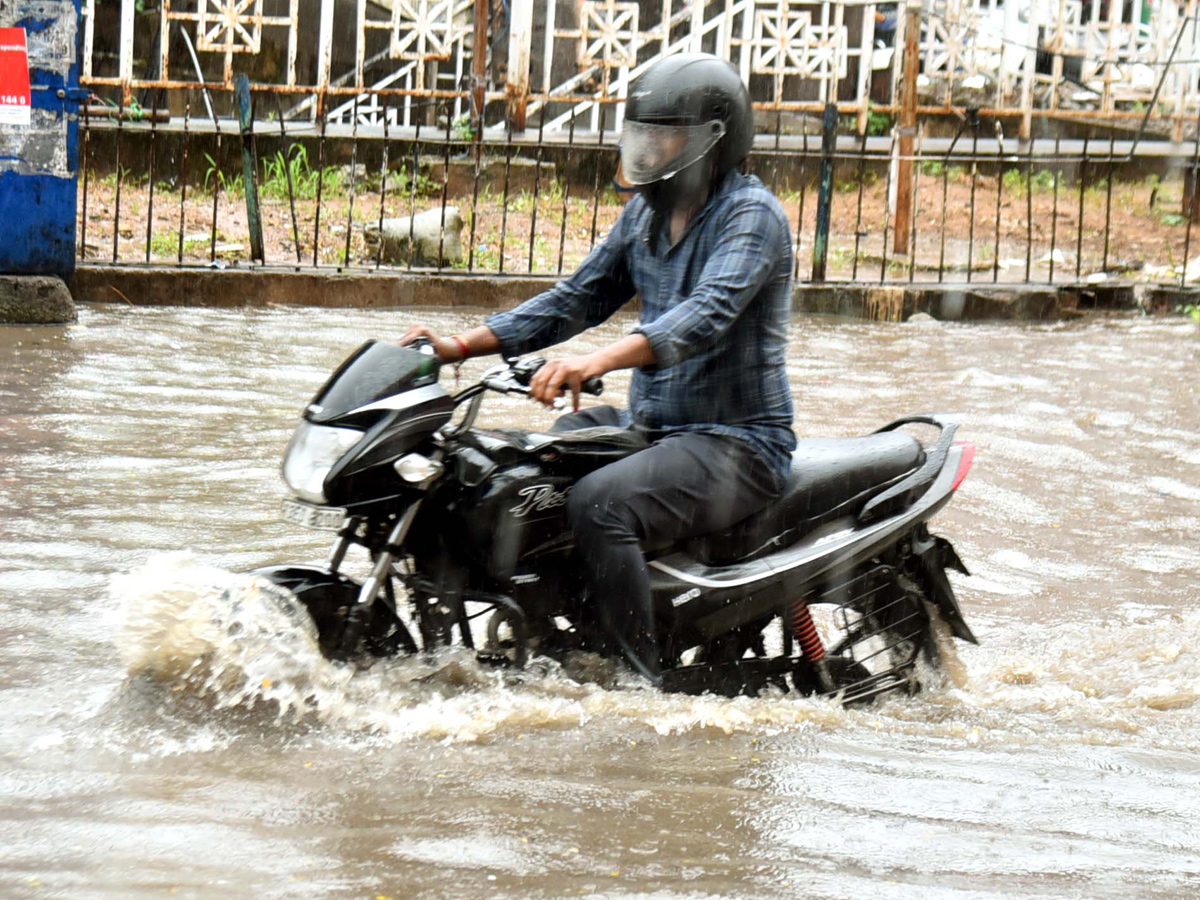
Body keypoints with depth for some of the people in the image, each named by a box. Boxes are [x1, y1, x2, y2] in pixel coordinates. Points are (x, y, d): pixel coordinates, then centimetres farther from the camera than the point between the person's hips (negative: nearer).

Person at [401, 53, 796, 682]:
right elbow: (578, 298, 17)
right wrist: (463, 345, 4)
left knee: (599, 503, -33)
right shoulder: (645, 213, 13)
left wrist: (598, 362, -46)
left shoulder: (751, 212, -14)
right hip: (648, 424, 9)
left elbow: (710, 311, -31)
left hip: (738, 442, -9)